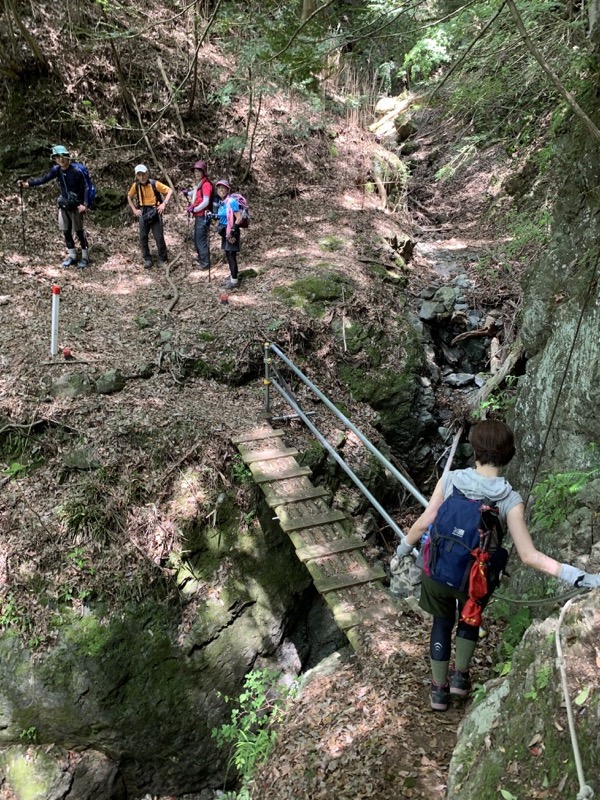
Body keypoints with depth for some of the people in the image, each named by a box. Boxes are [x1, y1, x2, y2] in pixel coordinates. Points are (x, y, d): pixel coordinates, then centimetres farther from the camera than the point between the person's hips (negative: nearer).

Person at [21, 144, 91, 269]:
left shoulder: (76, 171, -17)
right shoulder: (56, 170, -2)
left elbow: (85, 187, -14)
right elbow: (43, 179, 1)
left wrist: (85, 204, -21)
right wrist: (28, 183, -10)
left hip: (76, 206, -5)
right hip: (63, 205, 5)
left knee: (79, 232, 0)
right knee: (66, 231, 9)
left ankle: (85, 257, 10)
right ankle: (72, 256, 21)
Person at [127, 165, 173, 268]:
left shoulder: (154, 183, -9)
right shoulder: (136, 185, 1)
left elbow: (170, 191, -4)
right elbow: (129, 197, 18)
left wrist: (164, 203, -13)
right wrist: (134, 210, 7)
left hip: (154, 212, -3)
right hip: (142, 213, 4)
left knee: (159, 237, -2)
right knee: (143, 237, 6)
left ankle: (163, 259, 11)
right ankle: (147, 259, 18)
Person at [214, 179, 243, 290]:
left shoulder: (232, 201, -18)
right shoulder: (221, 202, 7)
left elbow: (239, 218, -21)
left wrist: (233, 231, -22)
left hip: (231, 232, -9)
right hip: (225, 231, 9)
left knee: (232, 256, -4)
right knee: (228, 255, 16)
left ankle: (234, 281, 3)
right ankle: (232, 276, 29)